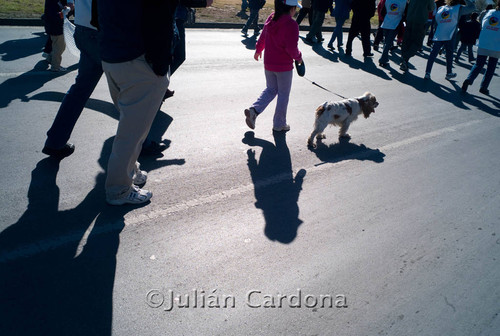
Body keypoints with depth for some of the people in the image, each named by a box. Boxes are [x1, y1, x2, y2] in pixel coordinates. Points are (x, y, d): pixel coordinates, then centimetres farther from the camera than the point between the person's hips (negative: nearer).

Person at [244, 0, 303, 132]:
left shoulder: (271, 19, 1)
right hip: (284, 66, -6)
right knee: (283, 94, 10)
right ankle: (279, 124, 20)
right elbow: (292, 48, -22)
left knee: (271, 89, 23)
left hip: (268, 64, 6)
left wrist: (258, 50, 31)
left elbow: (262, 37, 13)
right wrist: (298, 57, -1)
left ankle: (254, 110, 2)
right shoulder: (291, 25, -19)